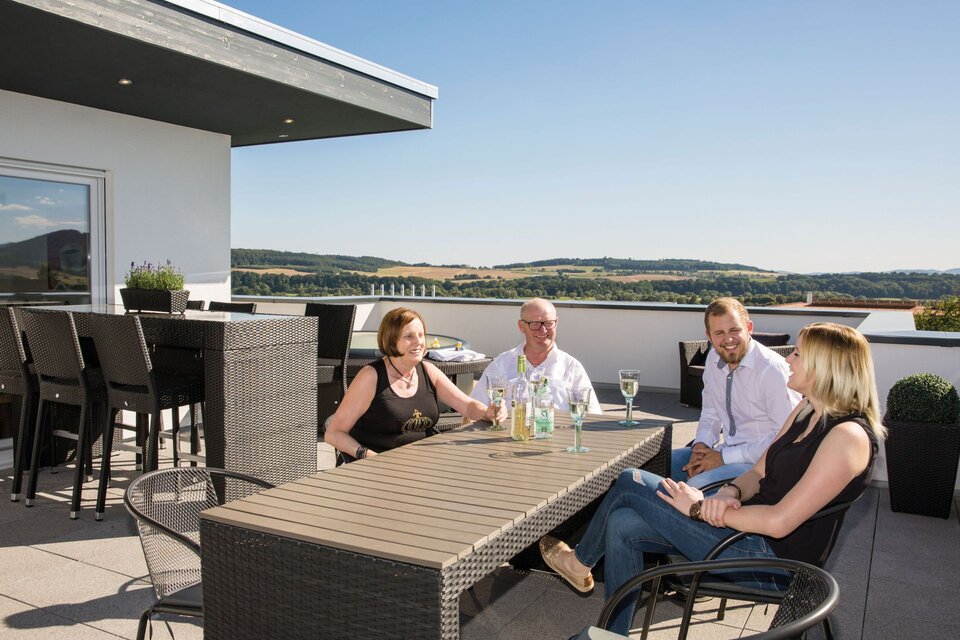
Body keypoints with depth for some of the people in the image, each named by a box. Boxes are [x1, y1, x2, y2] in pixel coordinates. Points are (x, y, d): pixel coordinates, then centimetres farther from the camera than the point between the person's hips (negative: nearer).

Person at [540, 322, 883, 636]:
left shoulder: (849, 435, -22)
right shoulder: (805, 411, 9)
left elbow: (779, 522, -26)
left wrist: (700, 508, -17)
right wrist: (731, 492, -11)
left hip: (770, 558, -9)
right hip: (747, 528, 9)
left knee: (630, 484, -7)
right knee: (623, 525, -2)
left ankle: (580, 562, 20)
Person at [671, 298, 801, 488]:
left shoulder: (773, 369, -20)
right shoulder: (713, 360, 4)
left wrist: (724, 457, -20)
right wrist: (701, 445, -5)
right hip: (727, 450, 7)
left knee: (697, 485, -30)